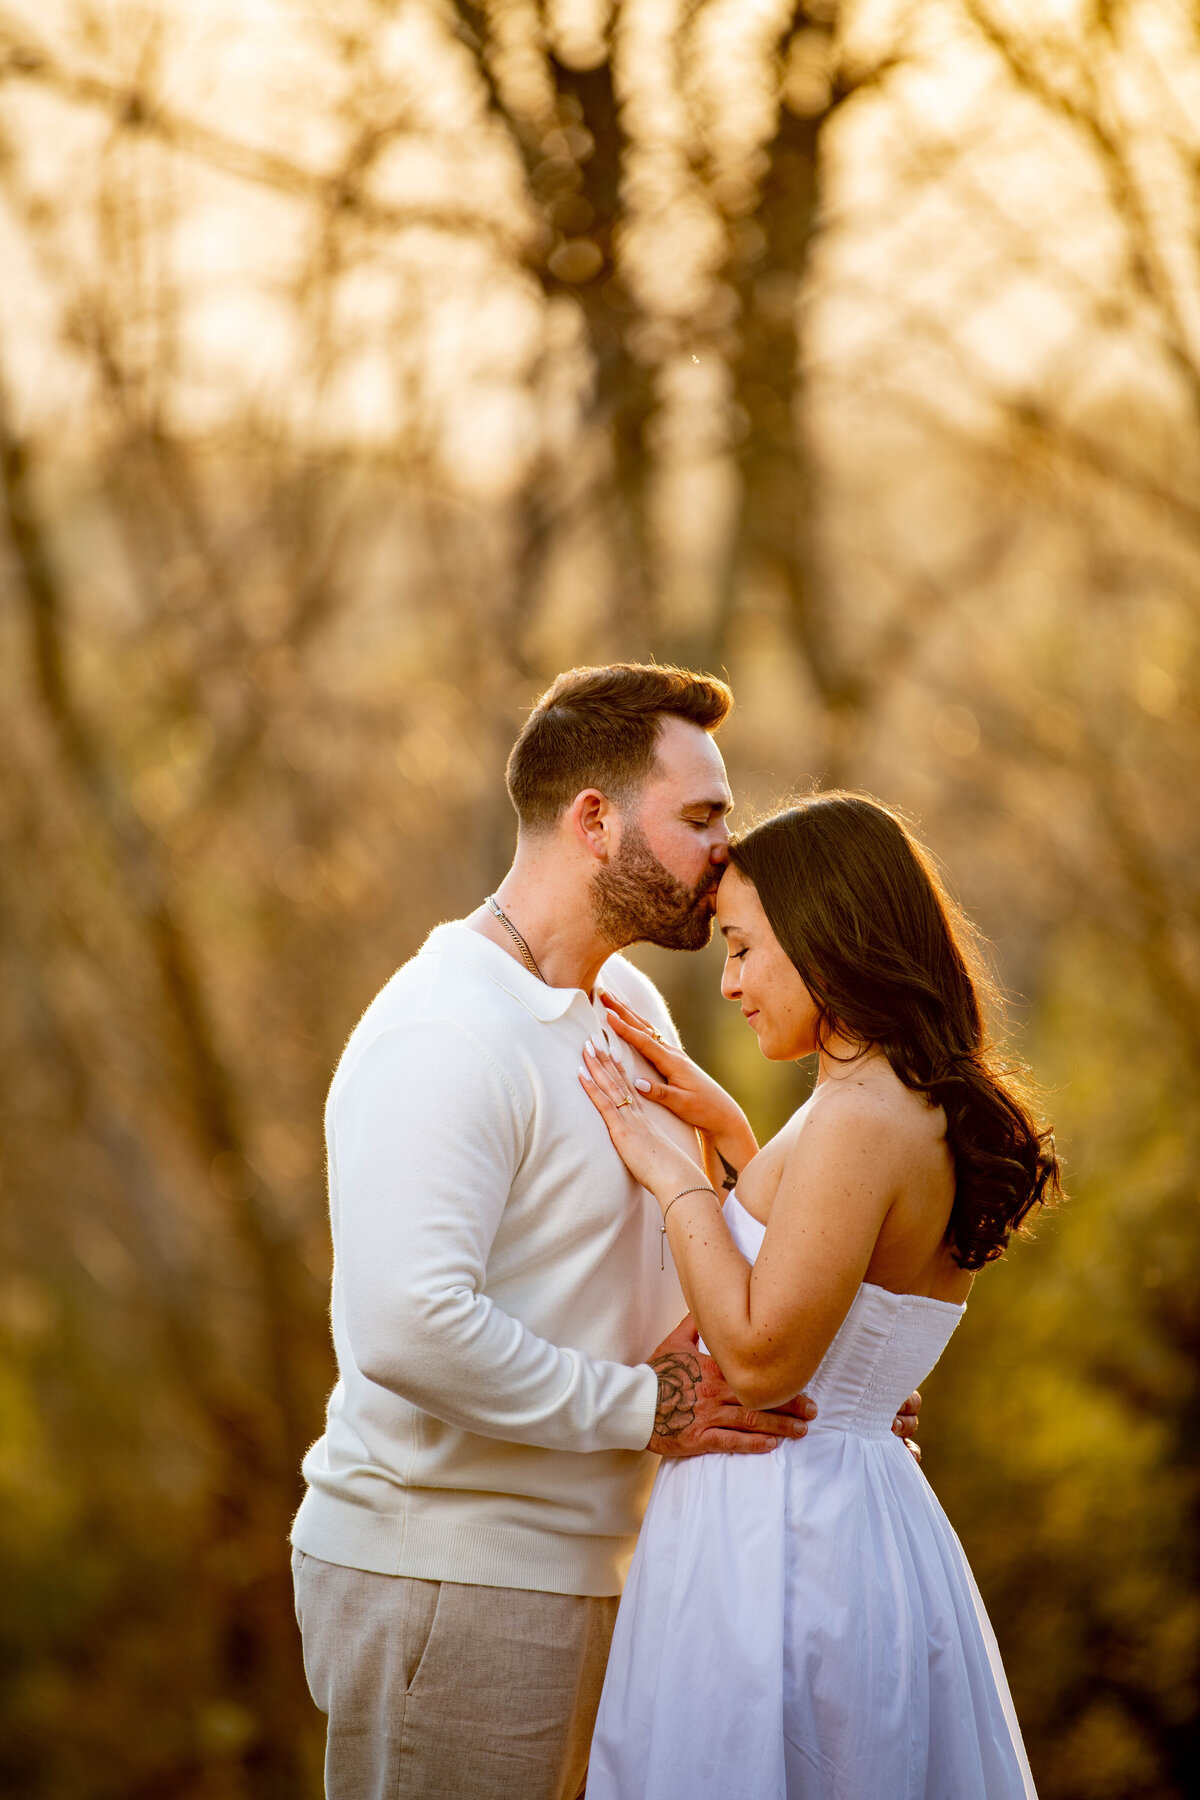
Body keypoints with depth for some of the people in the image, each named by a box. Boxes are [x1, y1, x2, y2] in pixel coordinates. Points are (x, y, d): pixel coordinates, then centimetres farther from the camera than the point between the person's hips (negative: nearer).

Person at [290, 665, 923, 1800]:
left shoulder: (632, 1008, 13)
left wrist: (808, 1390, 3)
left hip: (582, 1567, 9)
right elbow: (407, 1328, -31)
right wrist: (644, 1409, -20)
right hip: (442, 1573, -9)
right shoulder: (448, 1034, -20)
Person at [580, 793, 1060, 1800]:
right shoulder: (939, 1115, 8)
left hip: (776, 1534, -9)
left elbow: (760, 1359, -21)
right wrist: (732, 1133, 18)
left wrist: (674, 1178, -12)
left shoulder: (861, 1119, -20)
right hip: (873, 1518, 9)